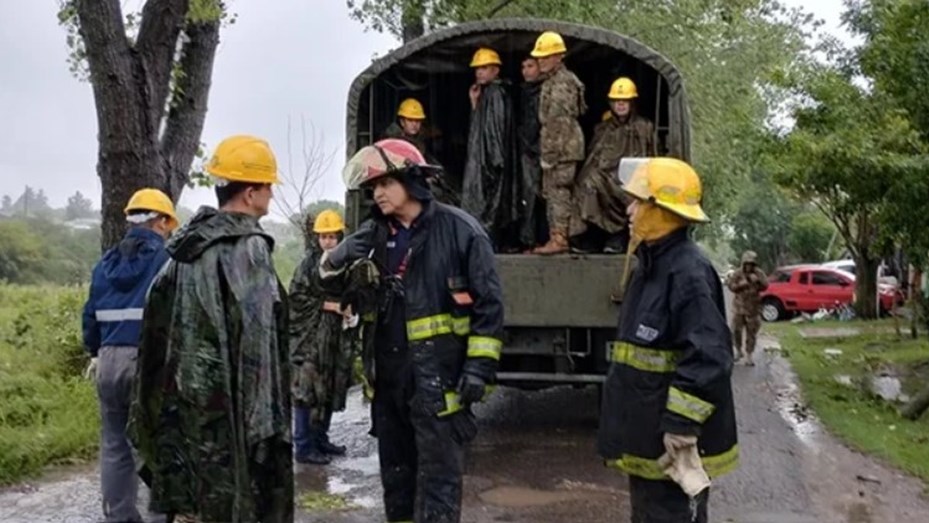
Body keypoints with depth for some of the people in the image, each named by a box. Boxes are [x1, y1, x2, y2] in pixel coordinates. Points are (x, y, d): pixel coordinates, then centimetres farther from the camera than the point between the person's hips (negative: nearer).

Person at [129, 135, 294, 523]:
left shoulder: (187, 248, 11)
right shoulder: (248, 248, -15)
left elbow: (159, 328, 14)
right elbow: (257, 343, -20)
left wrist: (156, 414, 20)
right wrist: (265, 421, -17)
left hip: (185, 404, 8)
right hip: (228, 410, -8)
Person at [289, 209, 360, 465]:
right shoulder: (308, 264, -6)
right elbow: (296, 298, -11)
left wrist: (349, 309, 1)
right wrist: (329, 305, -14)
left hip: (338, 337, 6)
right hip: (311, 338, -6)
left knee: (330, 390, 12)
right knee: (308, 391, -5)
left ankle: (321, 439, 24)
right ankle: (304, 447, 1)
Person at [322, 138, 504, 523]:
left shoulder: (459, 229, -9)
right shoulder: (374, 233, 8)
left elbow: (488, 302, -8)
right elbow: (330, 268, 21)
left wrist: (480, 366, -12)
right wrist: (342, 263, -1)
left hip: (440, 376, -6)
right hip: (388, 371, 6)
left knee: (438, 473, 0)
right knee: (395, 468, 18)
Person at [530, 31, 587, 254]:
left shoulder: (562, 83, -13)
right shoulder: (552, 80, 19)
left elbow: (559, 122, -19)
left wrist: (549, 154, -20)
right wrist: (547, 150, 20)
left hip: (563, 148, -10)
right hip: (560, 148, 10)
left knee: (558, 191, -10)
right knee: (552, 192, 12)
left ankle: (558, 239, -8)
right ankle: (557, 237, 17)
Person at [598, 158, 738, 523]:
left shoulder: (688, 272, -20)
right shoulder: (651, 266, 12)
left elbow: (708, 357, -27)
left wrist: (681, 423, -25)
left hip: (672, 441, -10)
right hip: (646, 434, 10)